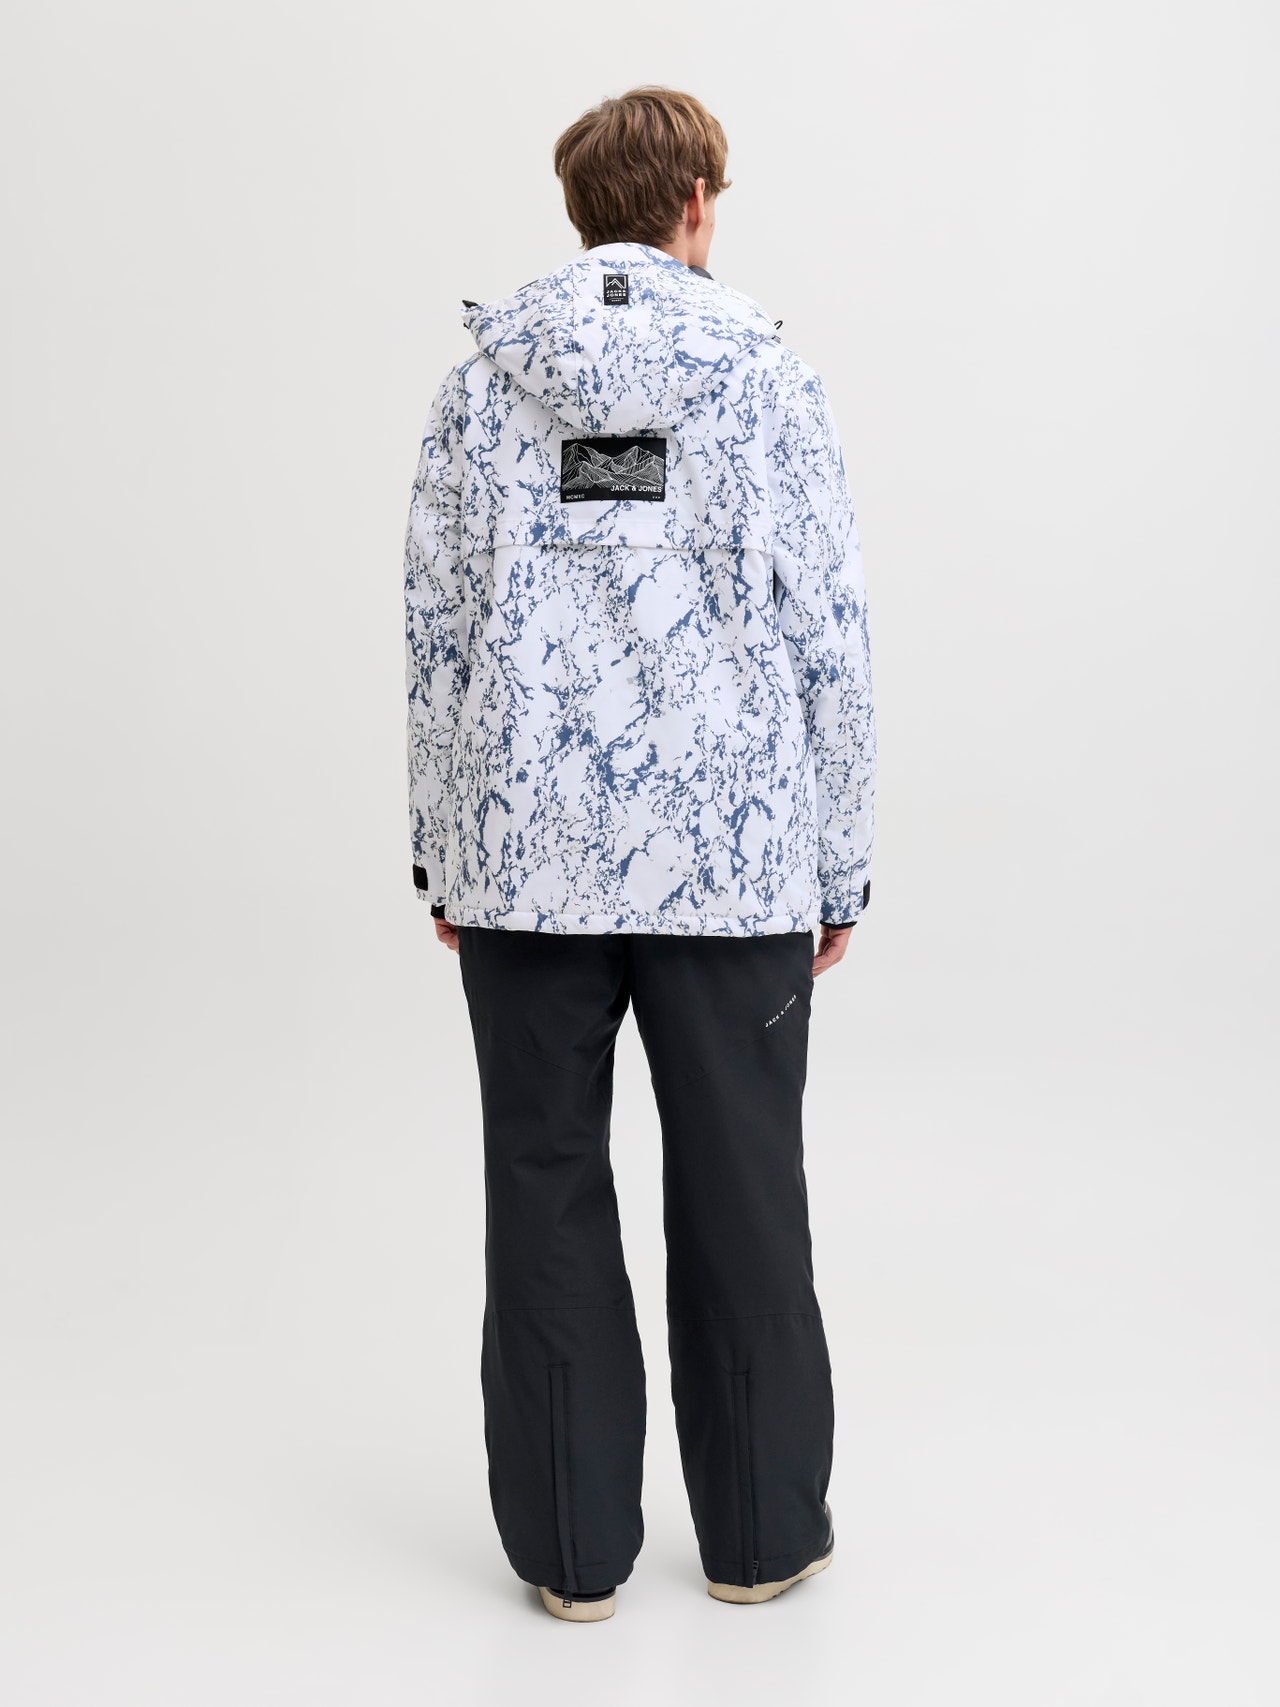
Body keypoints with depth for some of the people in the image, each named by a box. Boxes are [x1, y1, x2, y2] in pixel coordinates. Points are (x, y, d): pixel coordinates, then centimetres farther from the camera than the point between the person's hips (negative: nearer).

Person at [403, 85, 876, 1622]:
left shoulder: (480, 378, 4)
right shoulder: (766, 372, -1)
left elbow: (436, 631, 3)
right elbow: (827, 633, -2)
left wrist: (440, 854, 11)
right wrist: (840, 865, 5)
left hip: (526, 857, 1)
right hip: (734, 858, -1)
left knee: (546, 1196, 10)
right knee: (740, 1201, 11)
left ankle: (573, 1546, 20)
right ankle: (760, 1534, 24)